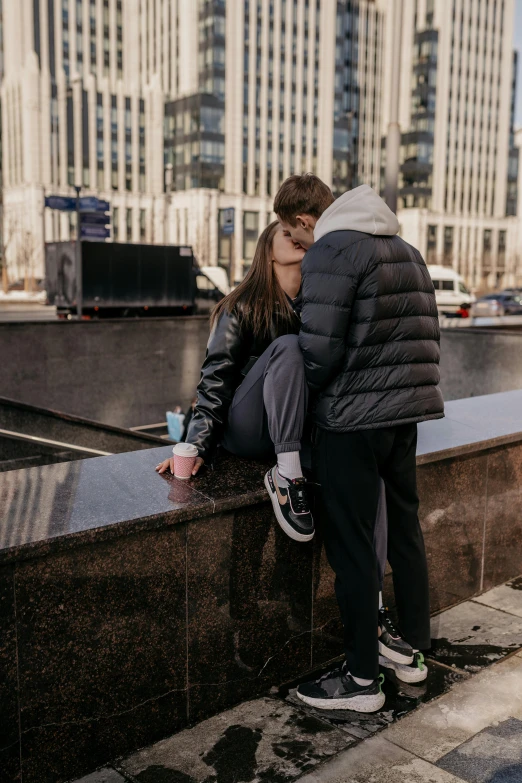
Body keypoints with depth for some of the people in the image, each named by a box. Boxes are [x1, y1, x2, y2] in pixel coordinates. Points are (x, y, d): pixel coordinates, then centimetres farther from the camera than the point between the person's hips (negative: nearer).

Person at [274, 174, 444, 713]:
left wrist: (310, 390, 1)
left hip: (352, 419, -9)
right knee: (405, 527, 19)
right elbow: (425, 333, 15)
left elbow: (319, 349, -17)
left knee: (352, 546, 1)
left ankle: (362, 678, 12)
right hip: (407, 411, 9)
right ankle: (410, 647, 34)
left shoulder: (331, 251, -11)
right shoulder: (405, 250, 16)